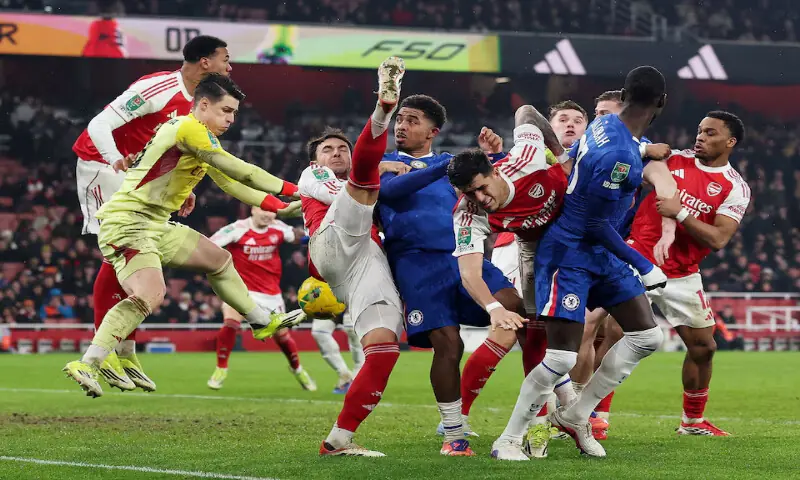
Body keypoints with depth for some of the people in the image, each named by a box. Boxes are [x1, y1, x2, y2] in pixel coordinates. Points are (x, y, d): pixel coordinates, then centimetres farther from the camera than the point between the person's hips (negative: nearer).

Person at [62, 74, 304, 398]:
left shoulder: (204, 138, 17)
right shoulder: (189, 128, -15)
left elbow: (231, 184, 20)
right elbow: (239, 172, -18)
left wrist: (280, 207, 11)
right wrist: (291, 189, -12)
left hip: (156, 225, 10)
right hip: (127, 222, -10)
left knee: (219, 260, 21)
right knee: (151, 294, -30)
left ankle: (263, 323, 39)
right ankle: (86, 364, -34)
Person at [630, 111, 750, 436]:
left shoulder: (735, 188, -3)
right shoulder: (674, 160, 2)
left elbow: (718, 239, -15)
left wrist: (680, 213, -22)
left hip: (682, 276, 2)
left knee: (703, 347, 8)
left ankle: (692, 421, 28)